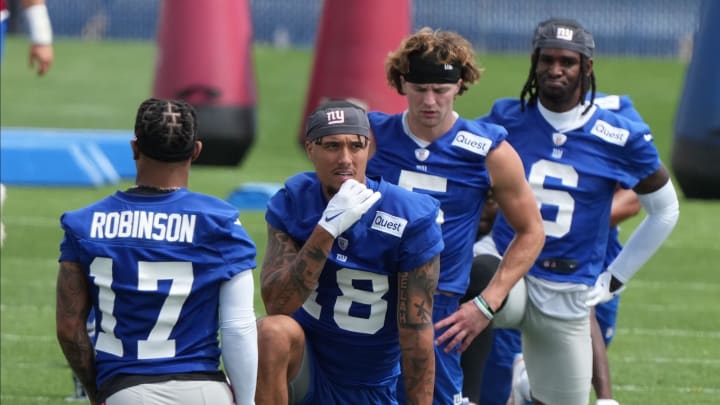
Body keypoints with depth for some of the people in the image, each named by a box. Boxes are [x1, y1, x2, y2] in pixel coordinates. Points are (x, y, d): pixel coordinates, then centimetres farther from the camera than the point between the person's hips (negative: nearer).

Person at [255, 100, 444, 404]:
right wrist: (327, 229, -30)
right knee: (272, 332, -34)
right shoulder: (292, 203, -9)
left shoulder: (410, 219, -14)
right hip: (306, 357, 0)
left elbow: (416, 330, -12)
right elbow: (275, 304, -21)